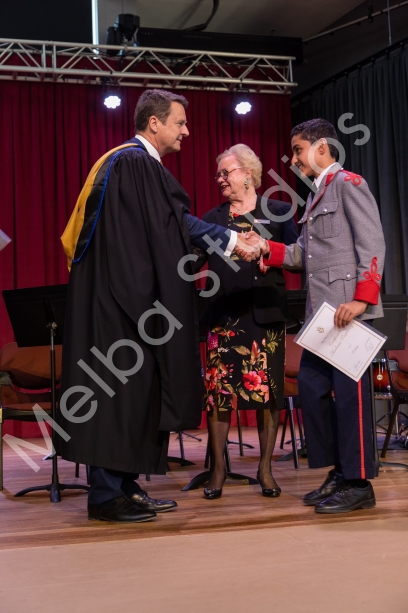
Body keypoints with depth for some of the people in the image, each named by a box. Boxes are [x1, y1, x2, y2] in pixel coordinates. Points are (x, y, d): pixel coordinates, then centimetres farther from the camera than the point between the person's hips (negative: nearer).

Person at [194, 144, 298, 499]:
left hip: (265, 311, -2)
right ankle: (218, 468, 6)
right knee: (218, 389, -4)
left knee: (268, 389, 0)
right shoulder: (213, 219, 14)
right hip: (225, 315, 2)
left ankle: (266, 468, 11)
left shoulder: (277, 212, 7)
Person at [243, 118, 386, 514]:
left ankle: (358, 483, 3)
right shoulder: (316, 195, 22)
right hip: (322, 312, 9)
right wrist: (267, 250, 2)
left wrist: (361, 299, -21)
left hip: (348, 309, -9)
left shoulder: (348, 183, -4)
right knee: (311, 386, 9)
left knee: (349, 392, -5)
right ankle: (340, 473, 19)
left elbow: (372, 245, -13)